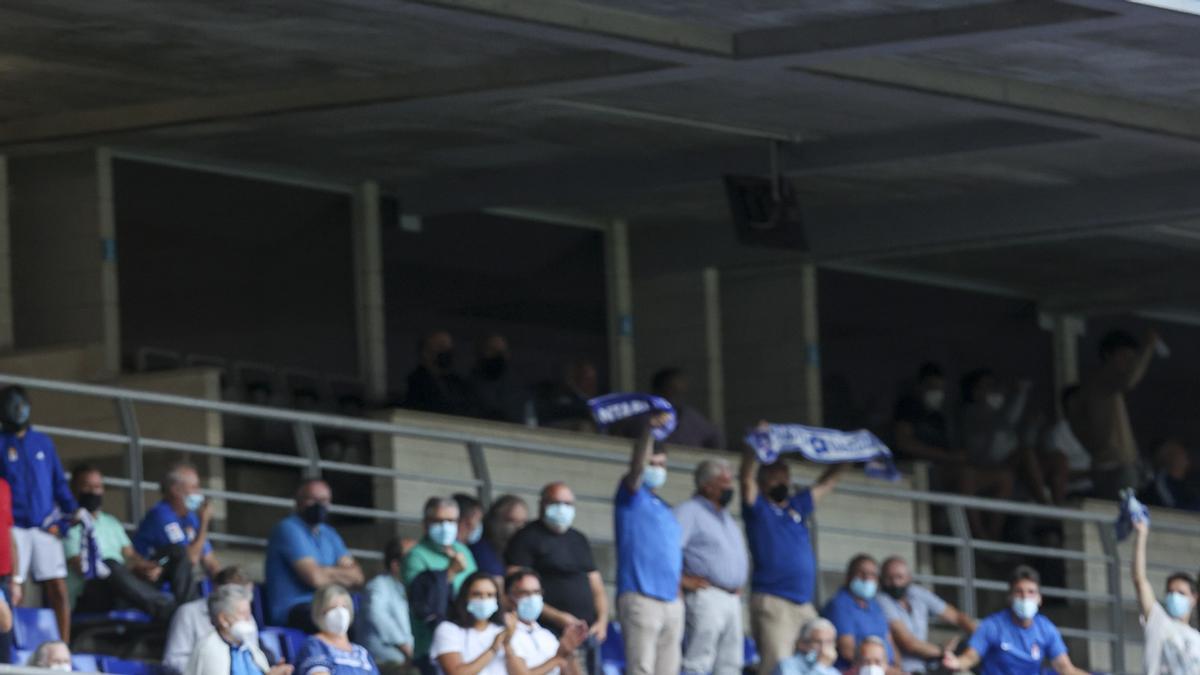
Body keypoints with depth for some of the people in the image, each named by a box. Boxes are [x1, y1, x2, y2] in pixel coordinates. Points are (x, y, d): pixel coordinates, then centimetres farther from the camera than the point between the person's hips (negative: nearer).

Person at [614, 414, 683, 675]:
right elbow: (637, 469, -18)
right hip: (640, 597, -8)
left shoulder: (667, 511, 23)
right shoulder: (632, 499, 2)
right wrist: (648, 430, -34)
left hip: (671, 601, 8)